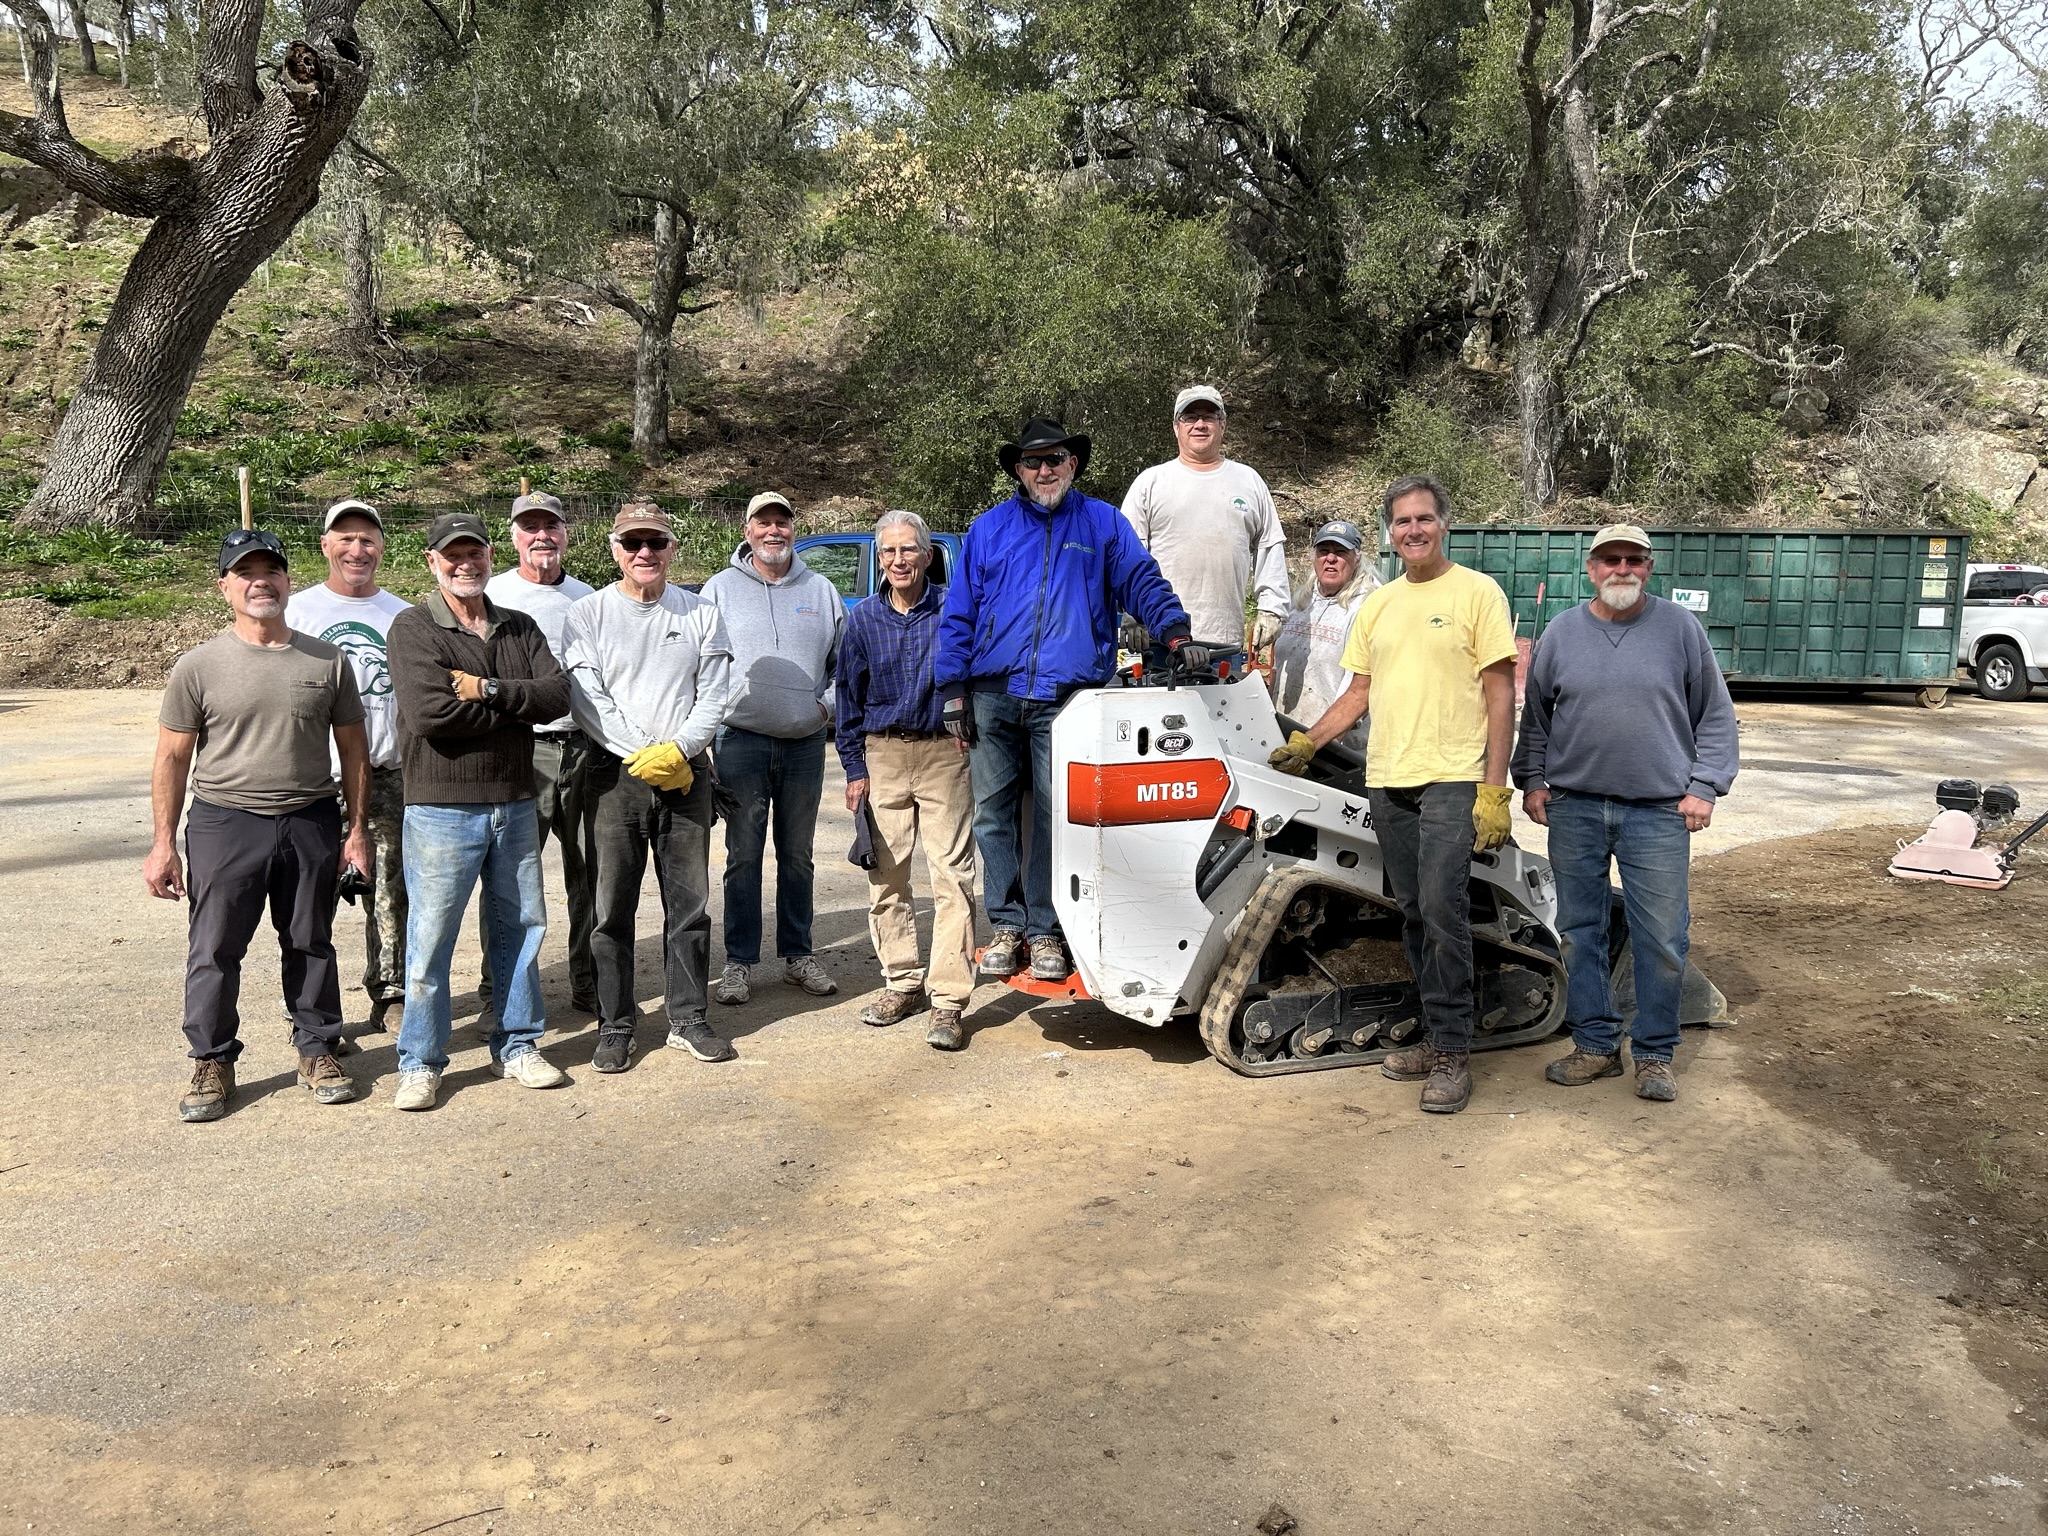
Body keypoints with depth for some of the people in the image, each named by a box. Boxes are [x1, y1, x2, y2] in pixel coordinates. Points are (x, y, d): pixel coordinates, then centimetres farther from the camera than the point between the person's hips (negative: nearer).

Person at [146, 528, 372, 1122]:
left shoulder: (327, 661, 3)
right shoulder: (199, 666, -2)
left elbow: (353, 748, 9)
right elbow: (173, 757, 1)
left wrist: (357, 828, 5)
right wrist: (163, 844, -3)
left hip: (311, 822, 1)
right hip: (224, 822, -1)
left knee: (311, 945, 11)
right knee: (214, 949, 4)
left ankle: (317, 1050, 25)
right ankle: (212, 1063, 19)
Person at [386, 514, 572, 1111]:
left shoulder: (520, 628, 10)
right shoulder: (413, 628, -5)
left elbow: (557, 695, -5)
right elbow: (429, 713, -20)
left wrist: (487, 690, -17)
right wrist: (515, 709, -12)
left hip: (515, 805, 5)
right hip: (441, 809, -5)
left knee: (521, 927, 13)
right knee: (430, 938, 1)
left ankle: (517, 1047, 28)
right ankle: (420, 1064, 15)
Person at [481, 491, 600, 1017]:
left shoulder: (586, 597, 14)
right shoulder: (493, 596, 1)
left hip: (584, 746, 4)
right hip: (521, 750, -4)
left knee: (589, 872, 9)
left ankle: (589, 984, 21)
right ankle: (500, 988, 13)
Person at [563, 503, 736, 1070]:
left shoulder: (700, 613, 9)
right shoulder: (588, 615, 3)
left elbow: (715, 694, 3)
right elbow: (586, 699, -5)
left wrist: (677, 750, -13)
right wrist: (644, 755, -13)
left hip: (687, 774, 2)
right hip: (616, 774, -2)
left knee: (690, 905, 6)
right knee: (614, 909, 2)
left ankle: (688, 1019, 17)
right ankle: (614, 1027, 13)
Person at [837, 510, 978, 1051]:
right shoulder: (863, 618, 7)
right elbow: (849, 697, 10)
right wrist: (854, 769, 5)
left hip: (944, 753, -3)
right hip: (883, 756, 3)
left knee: (952, 875, -7)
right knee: (885, 874, 8)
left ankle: (948, 1001, -4)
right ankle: (901, 981, 22)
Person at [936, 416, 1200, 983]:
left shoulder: (1103, 523, 13)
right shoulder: (989, 528, 15)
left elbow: (1143, 583, 8)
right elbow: (958, 613, 13)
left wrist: (1176, 634, -11)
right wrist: (953, 689, 6)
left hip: (1065, 698, -2)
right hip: (993, 696, 2)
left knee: (1055, 817, -4)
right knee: (993, 814, 4)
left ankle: (1045, 930, 6)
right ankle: (1007, 924, 14)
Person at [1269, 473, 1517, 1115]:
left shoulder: (1477, 592, -1)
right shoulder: (1378, 604, 17)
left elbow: (1501, 693, -4)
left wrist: (1494, 789, -11)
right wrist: (1306, 742, 9)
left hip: (1454, 779, -6)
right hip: (1388, 780, 6)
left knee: (1442, 907, -13)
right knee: (1414, 914, 9)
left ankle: (1453, 1052, -5)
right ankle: (1438, 1034, 19)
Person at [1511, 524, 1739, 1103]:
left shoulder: (1681, 627, 4)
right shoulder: (1561, 631, 8)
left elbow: (1715, 716, 7)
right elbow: (1535, 714, 16)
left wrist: (1704, 786, -1)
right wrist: (1532, 778, 10)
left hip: (1659, 813, -2)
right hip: (1574, 809, 2)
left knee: (1661, 940, 0)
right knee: (1580, 934, 7)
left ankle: (1654, 1054, 14)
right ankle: (1595, 1045, 19)